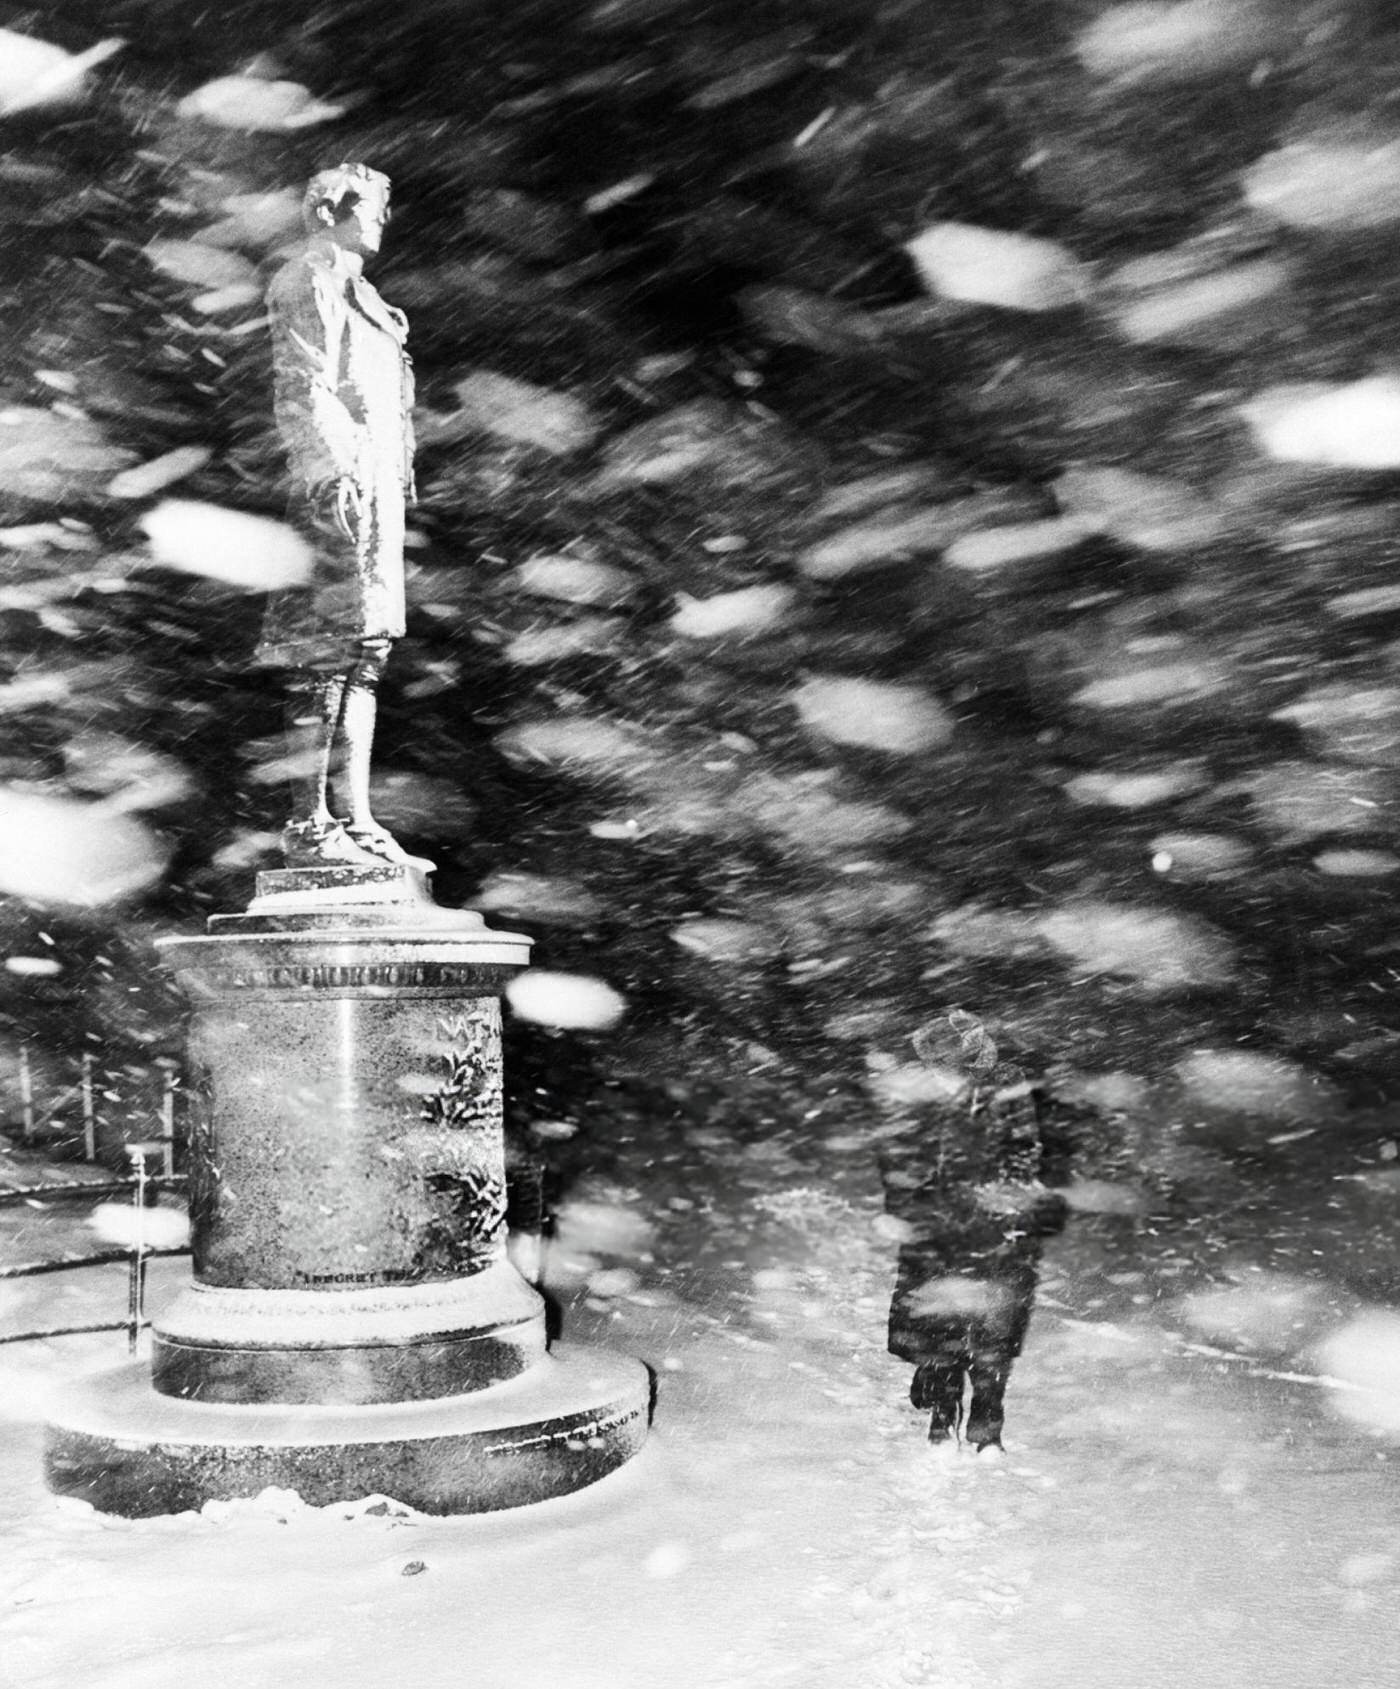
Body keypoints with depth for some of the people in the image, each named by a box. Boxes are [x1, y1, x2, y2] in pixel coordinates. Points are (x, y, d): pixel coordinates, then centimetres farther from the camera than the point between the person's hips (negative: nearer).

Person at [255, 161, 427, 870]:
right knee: (325, 654, -11)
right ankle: (309, 825, -9)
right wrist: (335, 472, -22)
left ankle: (356, 823, 8)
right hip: (337, 482, -10)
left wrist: (394, 479, 20)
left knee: (365, 652, 6)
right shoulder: (307, 281, -1)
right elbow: (301, 388, -12)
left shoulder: (354, 291, 27)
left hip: (374, 483, 10)